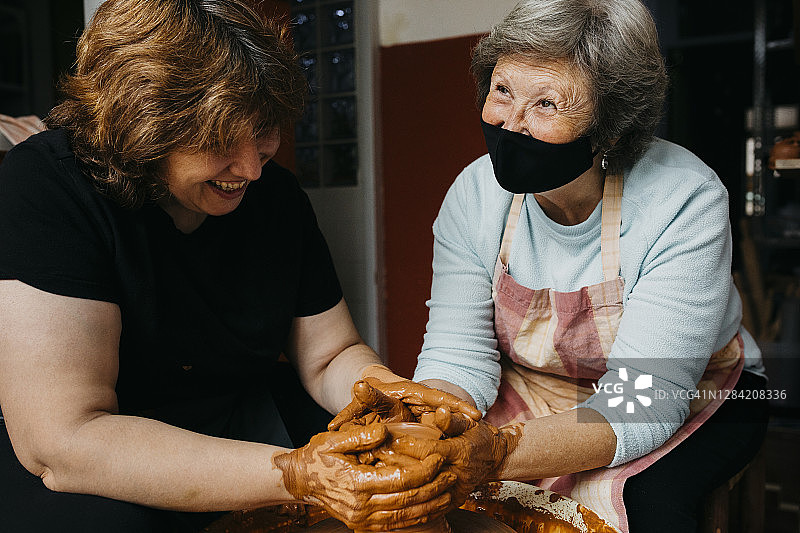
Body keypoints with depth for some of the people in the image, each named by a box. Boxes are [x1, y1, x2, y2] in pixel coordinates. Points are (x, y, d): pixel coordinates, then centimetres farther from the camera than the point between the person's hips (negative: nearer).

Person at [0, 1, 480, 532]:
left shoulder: (278, 194, -5)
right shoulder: (43, 186, -23)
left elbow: (330, 356, 1)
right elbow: (62, 439, -30)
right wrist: (293, 475, -37)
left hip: (247, 425, 3)